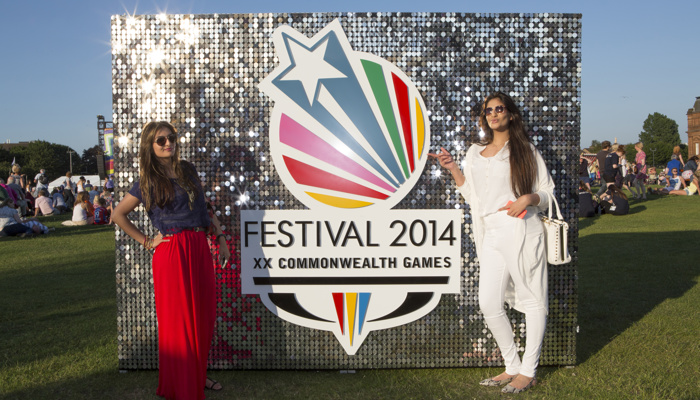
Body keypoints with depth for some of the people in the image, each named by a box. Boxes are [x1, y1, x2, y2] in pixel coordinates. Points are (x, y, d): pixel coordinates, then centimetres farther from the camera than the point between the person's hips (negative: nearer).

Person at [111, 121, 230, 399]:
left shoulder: (188, 170, 12)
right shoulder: (148, 182, -1)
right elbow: (118, 215, 4)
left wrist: (220, 238, 12)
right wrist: (146, 241, 0)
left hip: (199, 250, 5)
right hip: (172, 253, -5)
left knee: (204, 316, 11)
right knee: (178, 319, 3)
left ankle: (198, 375, 29)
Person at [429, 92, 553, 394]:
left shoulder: (525, 149, 5)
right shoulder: (475, 153, 18)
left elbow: (548, 194, 6)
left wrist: (528, 198, -14)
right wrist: (453, 169, 10)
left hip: (521, 232, -4)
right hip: (491, 234, 5)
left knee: (532, 300, 3)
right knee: (488, 304, 2)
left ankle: (529, 372, 15)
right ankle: (513, 367, 19)